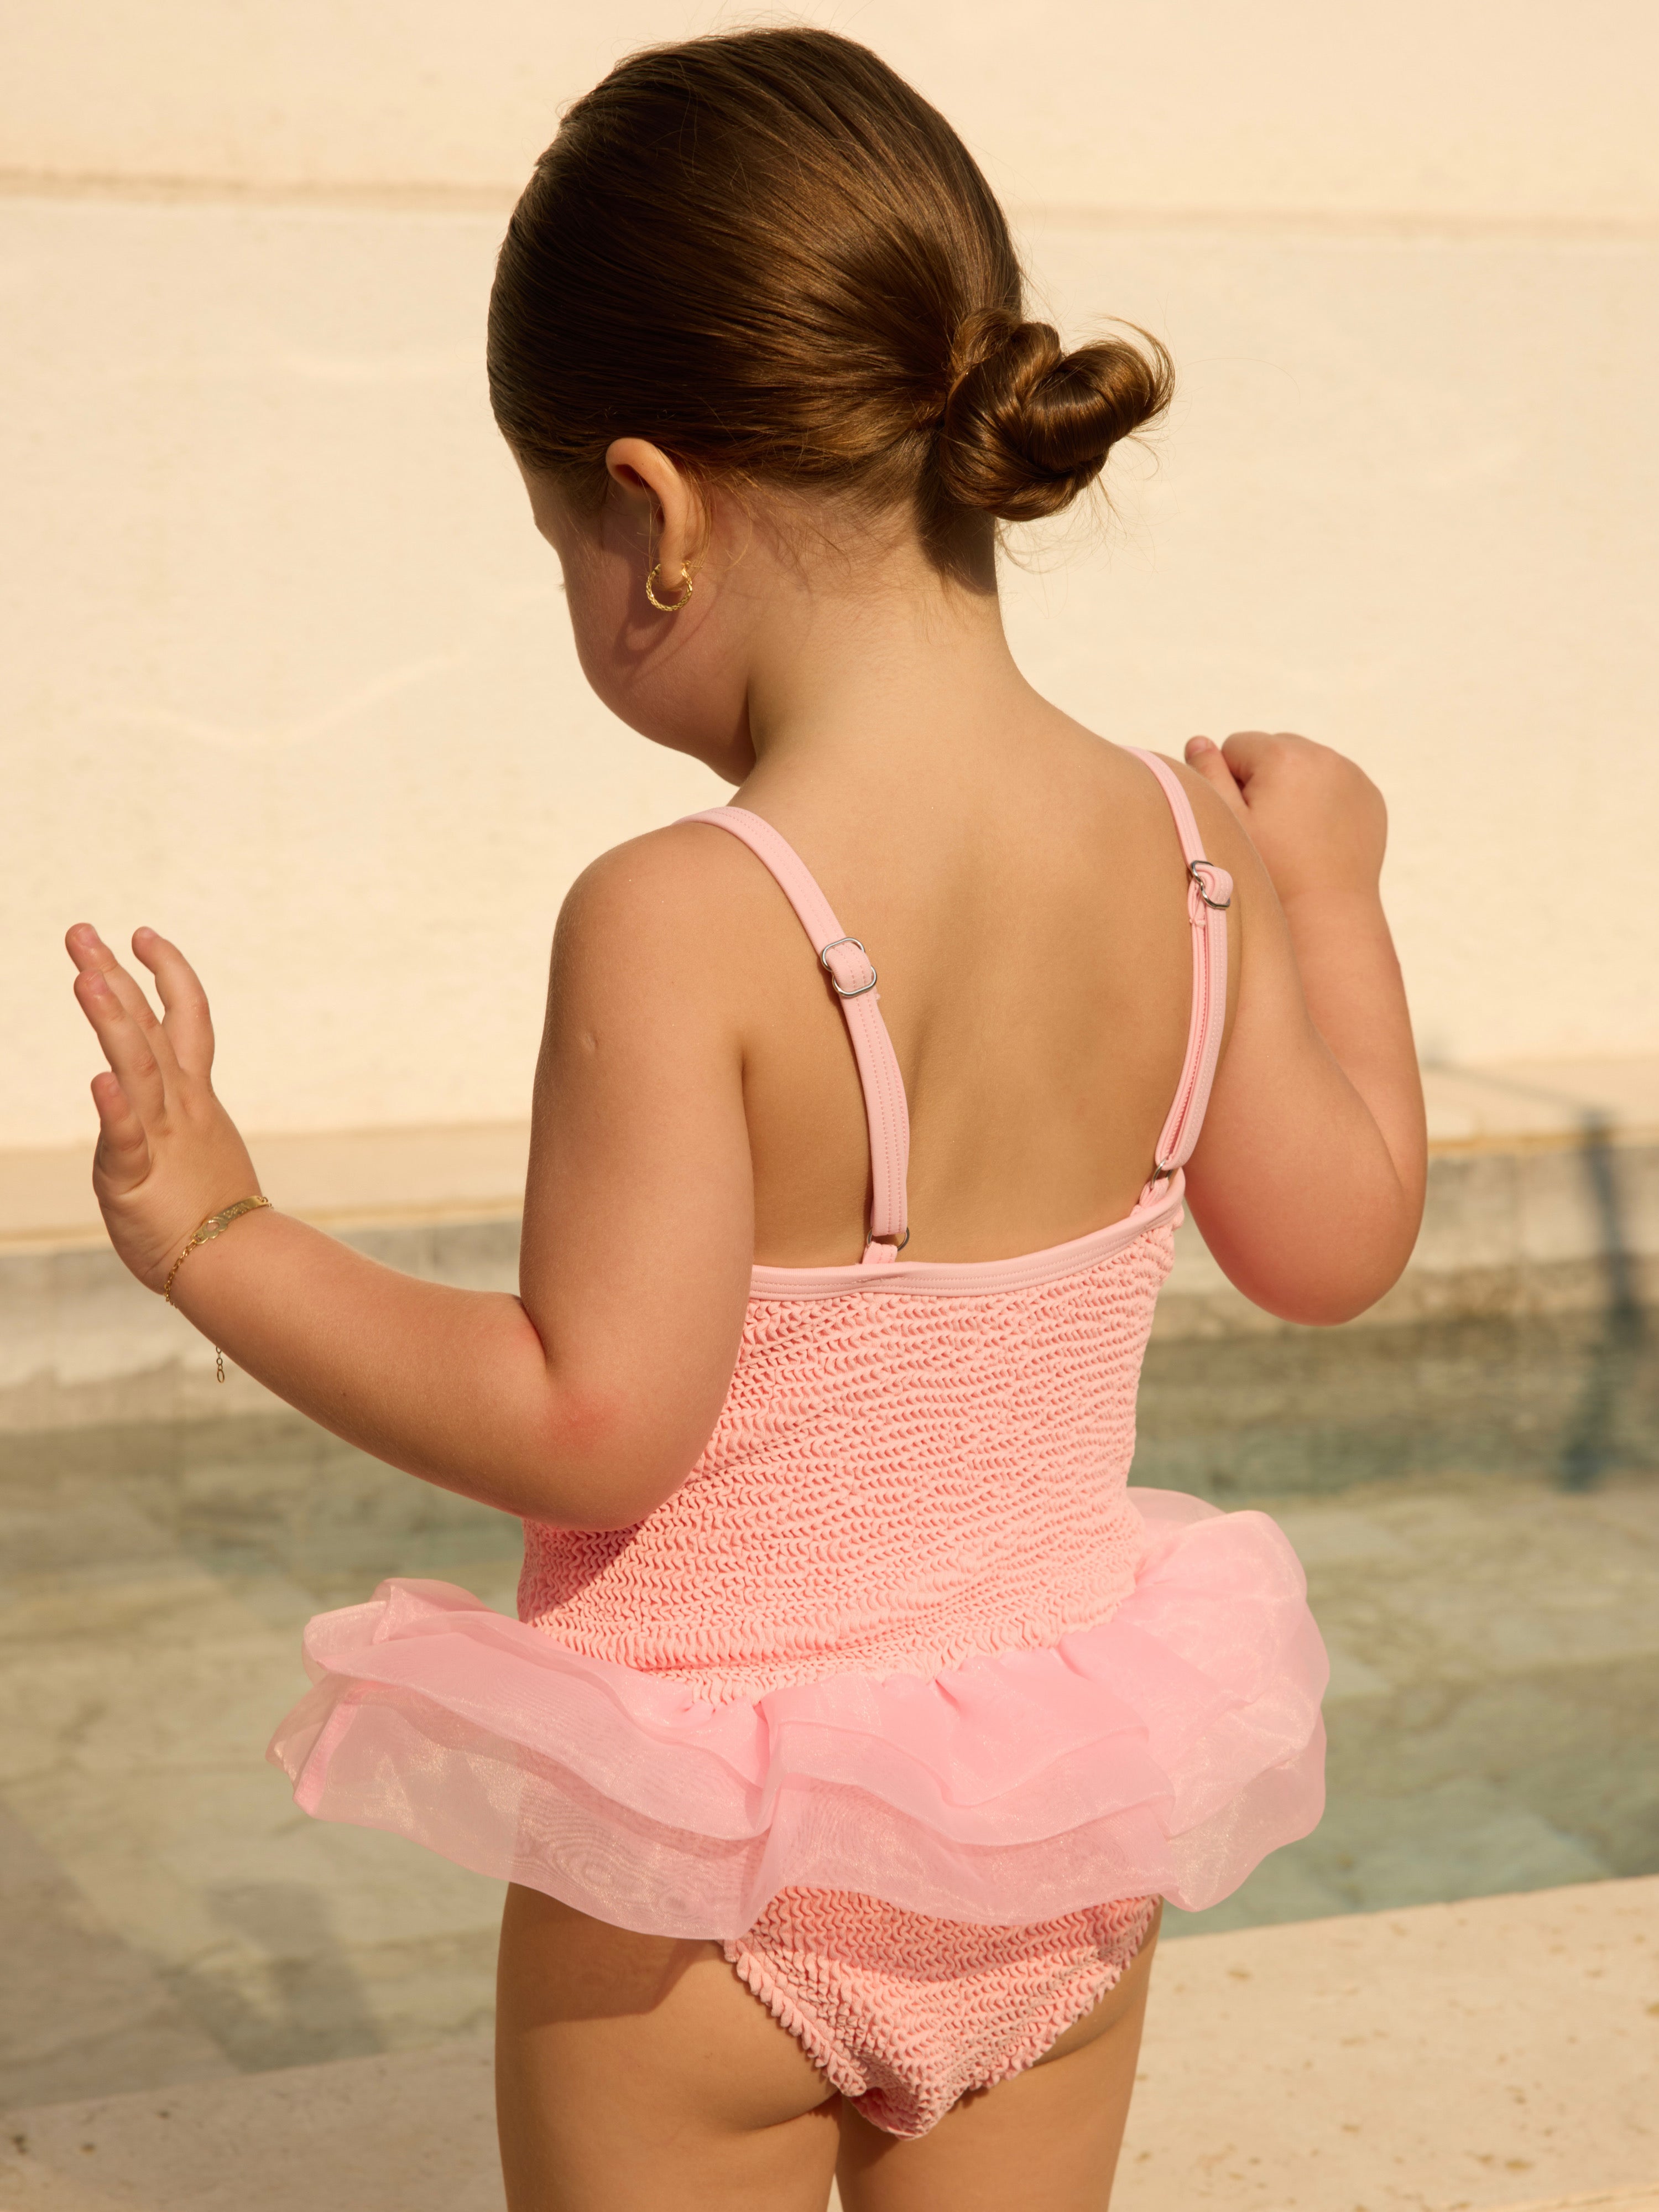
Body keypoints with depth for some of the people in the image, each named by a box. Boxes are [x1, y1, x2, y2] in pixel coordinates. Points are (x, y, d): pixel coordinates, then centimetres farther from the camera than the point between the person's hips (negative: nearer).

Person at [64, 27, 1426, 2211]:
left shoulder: (680, 925, -25)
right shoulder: (1184, 858, -7)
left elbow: (591, 1420, -25)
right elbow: (1336, 1241, 6)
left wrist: (217, 1238, -15)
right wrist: (1332, 889, 20)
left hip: (710, 1871, -5)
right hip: (1060, 1842, 6)